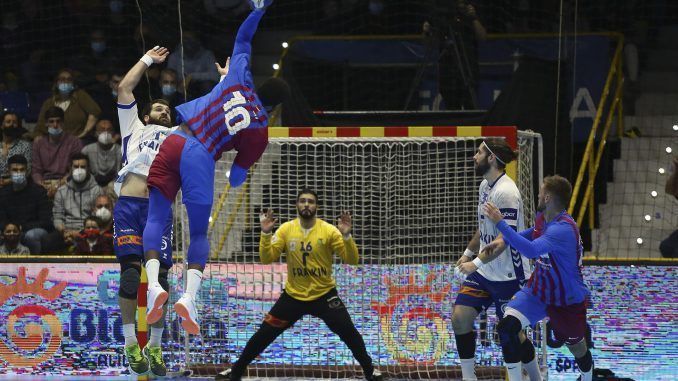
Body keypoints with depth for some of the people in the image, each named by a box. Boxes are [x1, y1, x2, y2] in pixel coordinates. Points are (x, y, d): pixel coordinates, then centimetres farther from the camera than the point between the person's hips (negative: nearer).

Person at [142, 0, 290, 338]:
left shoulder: (239, 81, 12)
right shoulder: (260, 131, 6)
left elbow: (242, 38, 27)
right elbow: (237, 179, 10)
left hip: (175, 142, 3)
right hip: (201, 159, -3)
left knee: (156, 218, 4)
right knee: (199, 233, 8)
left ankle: (154, 284, -18)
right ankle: (189, 297, -13)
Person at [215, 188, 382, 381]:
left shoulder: (329, 230, -12)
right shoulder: (286, 229, -6)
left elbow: (352, 260, -15)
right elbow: (267, 259, -9)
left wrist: (346, 235, -31)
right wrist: (266, 233, -23)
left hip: (324, 294, -1)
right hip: (293, 296, 1)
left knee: (349, 332, -11)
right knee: (264, 333, 1)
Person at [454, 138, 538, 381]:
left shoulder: (506, 192, -21)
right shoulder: (485, 185, 9)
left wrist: (477, 263, -29)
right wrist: (468, 253, 21)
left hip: (508, 276, -9)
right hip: (484, 272, 9)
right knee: (460, 318, -1)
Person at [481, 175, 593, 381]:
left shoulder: (563, 229, -32)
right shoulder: (543, 217, -5)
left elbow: (531, 250, -46)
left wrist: (500, 223, -44)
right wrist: (504, 241, 6)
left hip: (568, 300, -7)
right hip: (538, 291, 7)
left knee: (577, 348, 15)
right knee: (507, 327, -17)